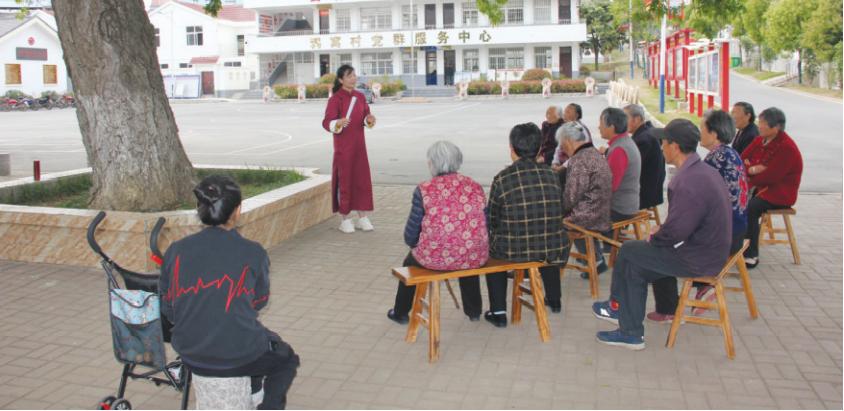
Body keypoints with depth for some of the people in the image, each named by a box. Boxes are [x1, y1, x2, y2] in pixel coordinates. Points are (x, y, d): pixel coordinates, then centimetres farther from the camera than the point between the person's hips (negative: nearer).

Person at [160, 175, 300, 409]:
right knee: (286, 360, 27)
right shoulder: (253, 254, -14)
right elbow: (259, 302, 2)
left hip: (190, 356, 5)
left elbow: (166, 307, 2)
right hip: (238, 359, -5)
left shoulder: (176, 251, -6)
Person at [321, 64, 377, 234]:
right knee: (344, 180, 0)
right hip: (343, 145, -5)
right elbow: (327, 123, -16)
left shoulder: (360, 96, 7)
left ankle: (362, 217, 15)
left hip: (359, 144, 5)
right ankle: (345, 219, 10)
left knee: (363, 179, 6)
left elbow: (365, 117, 11)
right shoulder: (335, 99, -10)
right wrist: (338, 123, -37)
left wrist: (369, 119, -12)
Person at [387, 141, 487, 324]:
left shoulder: (424, 190, -10)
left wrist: (415, 244, 18)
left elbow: (411, 235, -5)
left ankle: (400, 313, 49)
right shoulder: (475, 187, 0)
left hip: (435, 259, -3)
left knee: (410, 261, 32)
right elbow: (484, 226, 8)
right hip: (475, 258, 3)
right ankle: (473, 311, 50)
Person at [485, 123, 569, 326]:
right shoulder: (551, 175, 0)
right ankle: (554, 300, 51)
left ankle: (498, 312, 22)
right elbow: (557, 213, 10)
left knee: (491, 248, 28)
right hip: (552, 251, 4)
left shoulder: (502, 179, -12)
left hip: (513, 251, -4)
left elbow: (492, 220, -3)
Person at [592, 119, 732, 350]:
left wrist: (654, 238, -7)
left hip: (698, 260, -9)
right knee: (636, 267, 12)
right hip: (710, 249, 9)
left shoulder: (688, 183, -27)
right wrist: (662, 230, 8)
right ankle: (630, 332, 17)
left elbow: (676, 231, -26)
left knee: (628, 252, 4)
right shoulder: (704, 170, 6)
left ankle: (618, 306, 25)